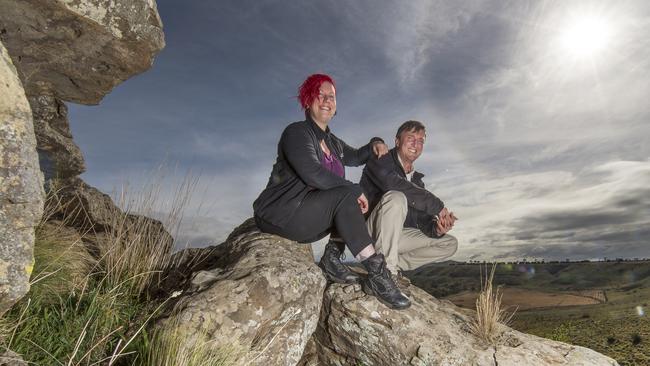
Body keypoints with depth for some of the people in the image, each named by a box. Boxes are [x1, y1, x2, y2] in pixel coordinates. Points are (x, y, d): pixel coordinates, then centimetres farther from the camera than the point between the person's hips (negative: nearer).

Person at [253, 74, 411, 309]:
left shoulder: (333, 142, 14)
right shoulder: (296, 132, -10)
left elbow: (355, 157, 30)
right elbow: (312, 173, -25)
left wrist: (374, 144, 9)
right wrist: (355, 190, -20)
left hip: (307, 219, 9)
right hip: (279, 214, -8)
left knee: (350, 198, -2)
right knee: (345, 197, -25)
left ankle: (332, 258, -10)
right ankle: (376, 274, -29)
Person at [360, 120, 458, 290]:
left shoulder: (417, 180, 15)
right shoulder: (380, 161, -5)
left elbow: (422, 219, 7)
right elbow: (392, 183, -28)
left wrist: (436, 229, -18)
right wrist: (437, 205, -24)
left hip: (395, 236, 7)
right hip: (368, 231, -7)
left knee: (450, 243, 4)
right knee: (396, 198, -33)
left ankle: (395, 265, -8)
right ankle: (386, 270, -28)